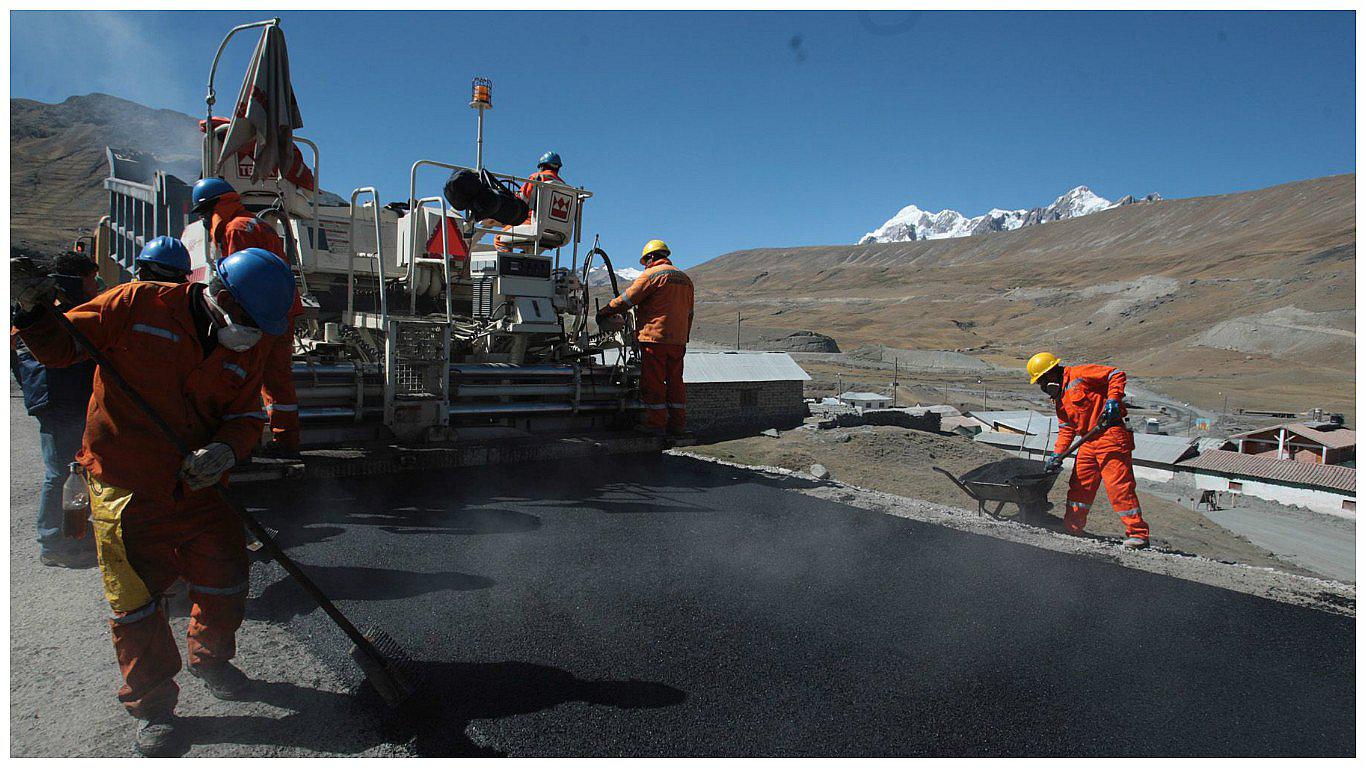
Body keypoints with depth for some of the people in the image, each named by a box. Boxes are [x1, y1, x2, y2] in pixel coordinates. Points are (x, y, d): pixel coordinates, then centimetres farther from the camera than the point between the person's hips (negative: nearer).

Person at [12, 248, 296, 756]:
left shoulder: (250, 347, -1)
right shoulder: (136, 305, -12)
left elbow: (246, 415, 0)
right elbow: (59, 349, -3)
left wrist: (226, 449, -20)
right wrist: (32, 309, -22)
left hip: (197, 486, 4)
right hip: (123, 486, -3)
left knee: (225, 581, 11)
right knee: (136, 600, 5)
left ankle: (210, 659, 42)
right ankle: (151, 705, 26)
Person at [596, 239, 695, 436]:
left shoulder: (651, 275, -5)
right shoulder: (685, 278, 17)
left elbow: (627, 299, -6)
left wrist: (604, 313, 5)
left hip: (655, 338, -7)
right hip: (678, 340, 7)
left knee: (652, 383, -2)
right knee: (675, 381, 12)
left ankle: (656, 425, -1)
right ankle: (678, 425, 14)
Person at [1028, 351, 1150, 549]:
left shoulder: (1079, 374, -5)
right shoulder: (1059, 399, 20)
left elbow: (1117, 375, -8)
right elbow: (1066, 429, 16)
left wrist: (1113, 399, -21)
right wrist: (1057, 454, 5)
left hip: (1111, 435, -9)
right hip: (1089, 442, 9)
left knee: (1119, 485, -11)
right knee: (1079, 485, 13)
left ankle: (1138, 533, -6)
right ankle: (1072, 527, 25)